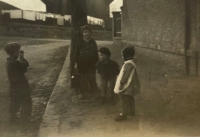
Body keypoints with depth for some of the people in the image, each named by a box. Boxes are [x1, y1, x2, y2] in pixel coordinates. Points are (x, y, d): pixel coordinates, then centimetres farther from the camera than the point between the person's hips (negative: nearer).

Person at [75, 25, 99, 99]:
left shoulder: (93, 42, 1)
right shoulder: (80, 43, -2)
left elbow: (96, 53, 6)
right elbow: (77, 53, 2)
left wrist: (96, 62, 4)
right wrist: (76, 63, -1)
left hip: (91, 64, 0)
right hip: (82, 64, 0)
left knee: (92, 78, 2)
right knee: (83, 79, 7)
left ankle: (93, 89, 20)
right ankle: (82, 92, 17)